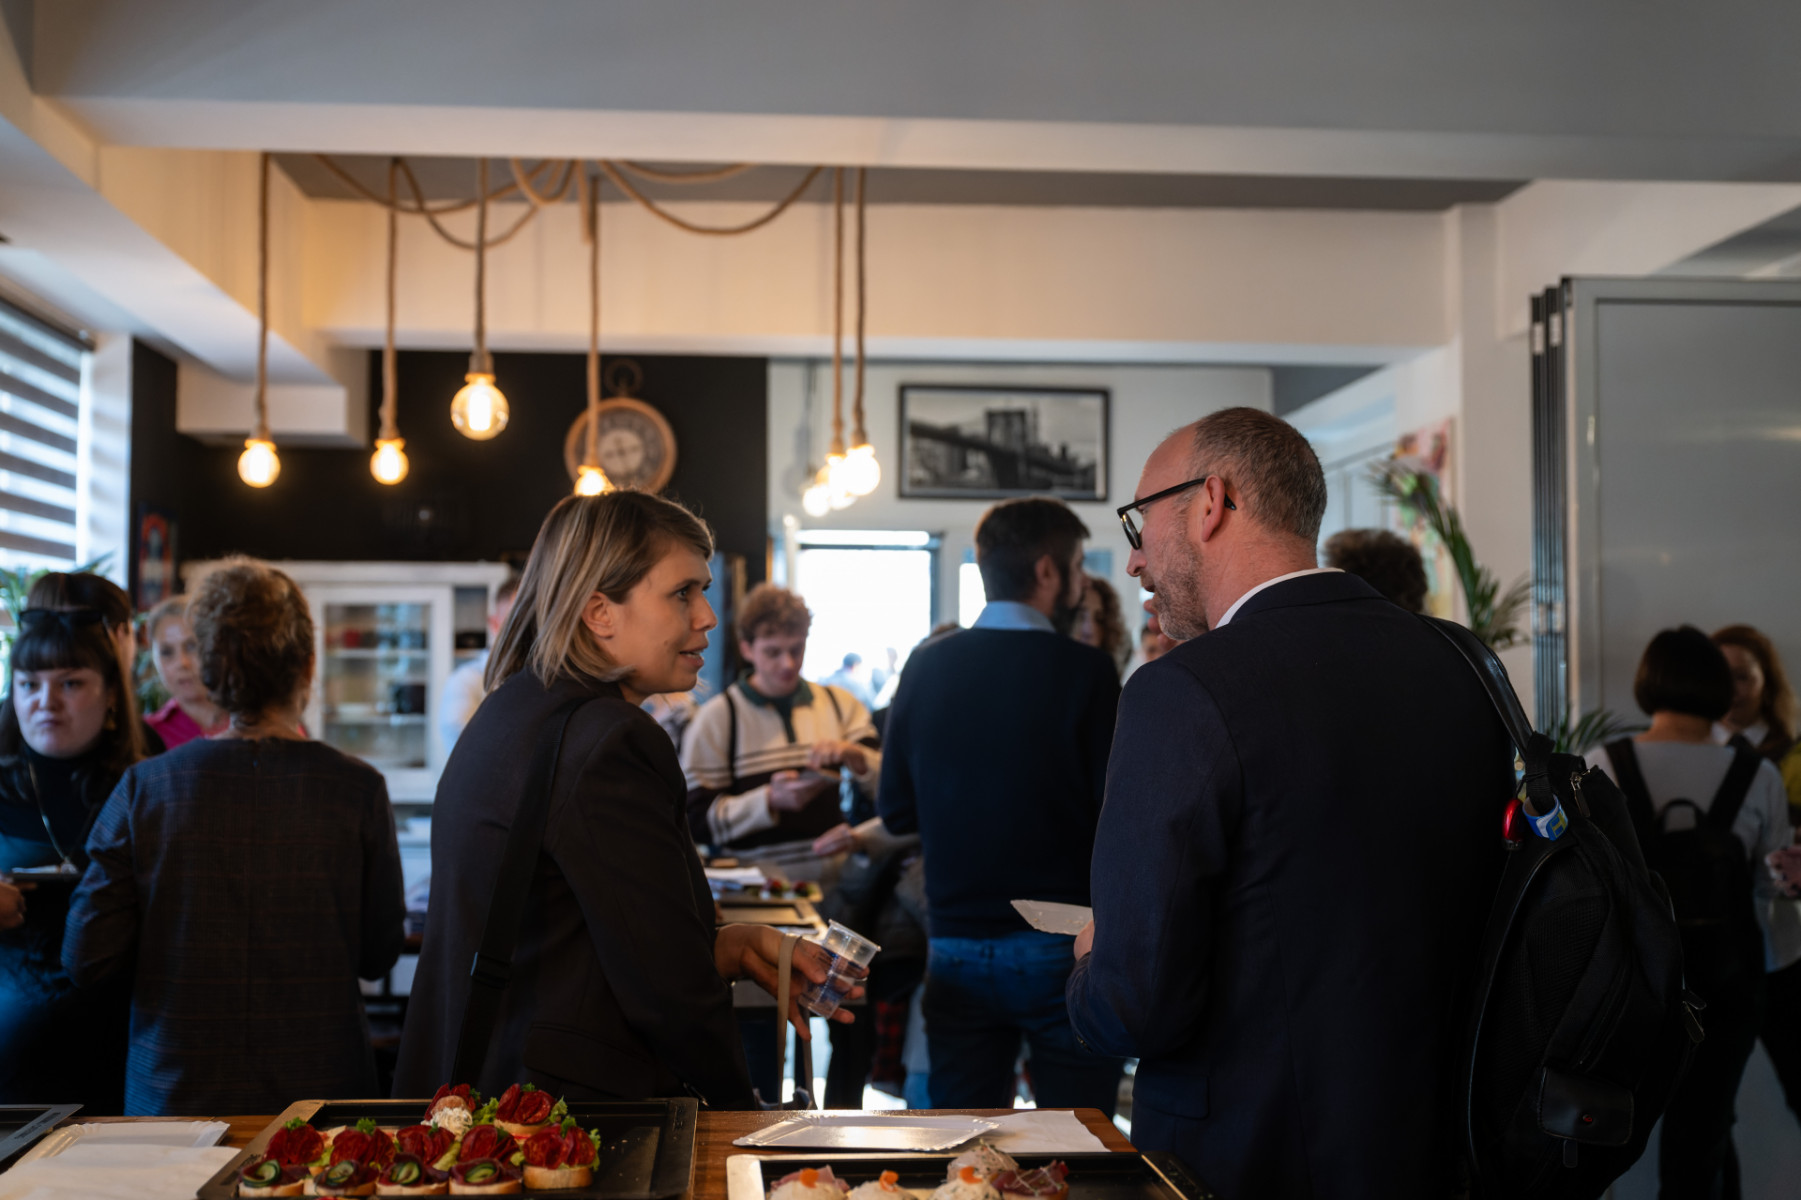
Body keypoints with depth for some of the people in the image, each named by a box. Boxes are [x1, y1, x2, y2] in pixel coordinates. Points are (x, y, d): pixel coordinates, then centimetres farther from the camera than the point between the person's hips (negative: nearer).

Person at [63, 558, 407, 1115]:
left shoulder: (144, 788, -9)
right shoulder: (358, 790, -11)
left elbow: (87, 958, -5)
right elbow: (378, 956, -2)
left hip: (174, 1092, 1)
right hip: (319, 1088, -1)